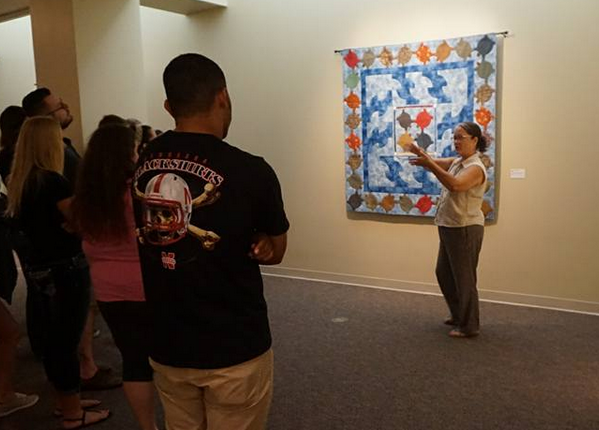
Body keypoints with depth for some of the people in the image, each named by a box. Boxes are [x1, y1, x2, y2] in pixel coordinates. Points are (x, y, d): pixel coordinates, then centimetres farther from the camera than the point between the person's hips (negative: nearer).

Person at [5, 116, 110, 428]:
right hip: (65, 270, -9)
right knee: (67, 340, 3)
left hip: (40, 268, 9)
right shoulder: (52, 181, -21)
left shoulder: (19, 182, 6)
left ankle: (65, 401, 35)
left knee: (53, 338, 18)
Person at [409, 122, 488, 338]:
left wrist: (428, 164, -37)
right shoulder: (457, 162, 12)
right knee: (443, 273, 19)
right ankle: (459, 314, 35)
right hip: (449, 228, 10)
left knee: (464, 278, 1)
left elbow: (455, 185, -35)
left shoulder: (475, 168, -17)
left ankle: (469, 326, 15)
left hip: (465, 229, -9)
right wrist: (421, 153, -20)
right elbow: (436, 163, 2)